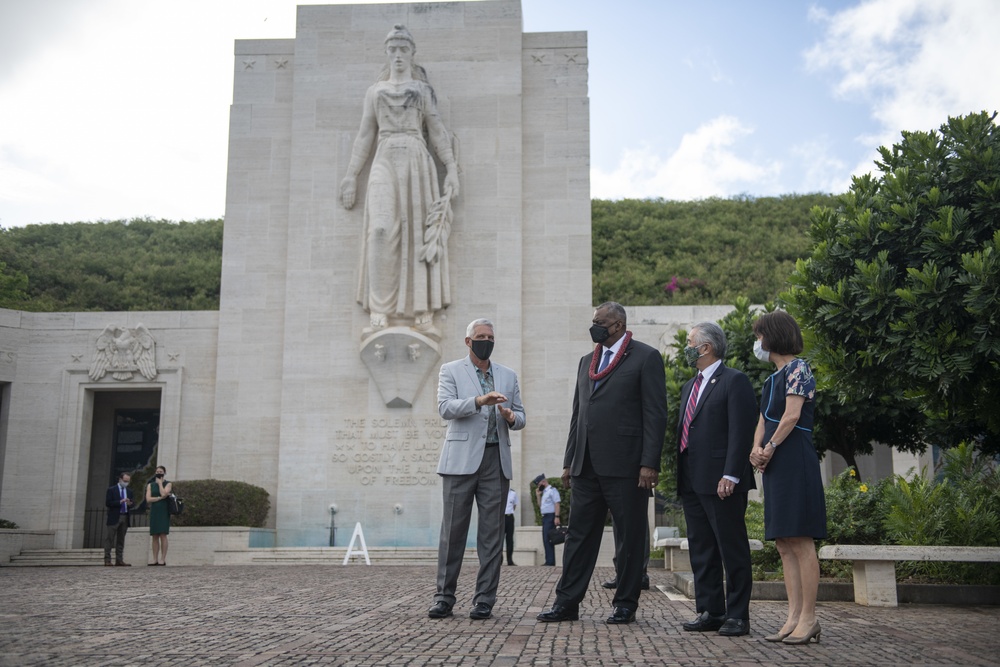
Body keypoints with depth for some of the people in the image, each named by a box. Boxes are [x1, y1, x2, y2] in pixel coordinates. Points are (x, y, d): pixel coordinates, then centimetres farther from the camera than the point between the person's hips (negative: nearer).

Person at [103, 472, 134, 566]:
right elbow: (107, 503, -9)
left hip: (125, 517, 5)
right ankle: (107, 560, -4)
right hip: (114, 517, -5)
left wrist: (130, 503, -13)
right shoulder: (111, 490, 0)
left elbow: (133, 502, 11)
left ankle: (119, 560, 8)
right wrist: (120, 502, -19)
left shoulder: (129, 491, 14)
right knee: (109, 539, -4)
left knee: (121, 540, 6)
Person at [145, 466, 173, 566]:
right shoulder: (150, 485, 14)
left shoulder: (168, 484, 5)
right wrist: (160, 498, -10)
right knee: (155, 536, 0)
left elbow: (163, 494, -15)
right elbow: (148, 499, 1)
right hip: (154, 512, 4)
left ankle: (163, 559, -11)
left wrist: (160, 483, -3)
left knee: (162, 535, -10)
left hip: (164, 512, -4)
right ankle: (155, 559, 1)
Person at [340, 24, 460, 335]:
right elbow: (365, 137, 16)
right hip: (385, 161, 0)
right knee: (381, 230, -16)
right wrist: (351, 175, 9)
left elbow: (437, 133, 8)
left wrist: (452, 168, -3)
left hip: (418, 161, 0)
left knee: (420, 234, -7)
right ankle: (379, 311, -17)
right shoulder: (375, 91, 18)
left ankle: (422, 310, -6)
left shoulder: (423, 90, 15)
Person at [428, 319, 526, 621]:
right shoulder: (450, 371, 7)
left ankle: (485, 599, 6)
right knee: (453, 529, -2)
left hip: (496, 460, 3)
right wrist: (479, 400, -22)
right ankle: (444, 596, 6)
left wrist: (511, 417, -7)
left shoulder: (508, 376, 17)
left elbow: (520, 417, 17)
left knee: (492, 532, 1)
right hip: (461, 458, -3)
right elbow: (445, 408, -8)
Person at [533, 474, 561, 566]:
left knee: (548, 539, -14)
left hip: (550, 517, -10)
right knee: (546, 540, 8)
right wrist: (538, 495, 14)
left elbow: (557, 504, -15)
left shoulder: (552, 490, -7)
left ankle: (550, 561, -15)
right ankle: (549, 561, 10)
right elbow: (540, 506, 24)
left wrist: (556, 517, -23)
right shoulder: (544, 492, 21)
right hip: (545, 517, 10)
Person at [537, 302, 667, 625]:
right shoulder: (587, 361, 19)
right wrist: (569, 461, 16)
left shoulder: (646, 358, -2)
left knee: (630, 536, 3)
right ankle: (567, 602, 13)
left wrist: (649, 463, -14)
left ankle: (625, 604, 14)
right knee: (579, 534, 7)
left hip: (625, 465, -6)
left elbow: (655, 414, -8)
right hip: (587, 466, 6)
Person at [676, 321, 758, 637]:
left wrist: (730, 475, -21)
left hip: (721, 482, -8)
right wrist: (680, 476, 15)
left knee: (733, 551, -1)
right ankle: (710, 611, 17)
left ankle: (737, 615, 5)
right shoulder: (689, 386, 21)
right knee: (701, 551, 10)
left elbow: (741, 431, -14)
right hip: (692, 482, 9)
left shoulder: (734, 381, -6)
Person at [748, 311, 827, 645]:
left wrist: (770, 448, -7)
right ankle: (794, 617, 9)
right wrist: (756, 448, -1)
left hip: (794, 461, -10)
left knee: (800, 541, -8)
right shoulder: (775, 376, 20)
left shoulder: (797, 367, -6)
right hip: (775, 465, 10)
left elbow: (791, 416, -15)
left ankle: (808, 617, -5)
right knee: (784, 544, 7)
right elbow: (764, 419, 16)